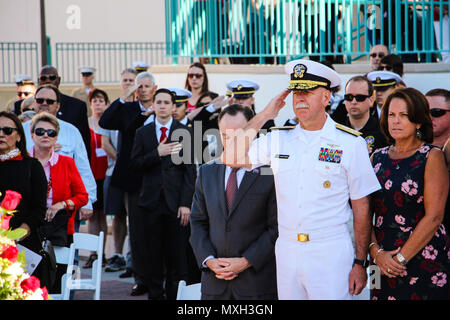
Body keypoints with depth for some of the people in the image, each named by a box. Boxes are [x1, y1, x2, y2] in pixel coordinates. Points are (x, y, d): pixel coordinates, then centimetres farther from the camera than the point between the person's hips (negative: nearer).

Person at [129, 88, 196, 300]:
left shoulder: (184, 133, 3)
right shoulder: (142, 133, 9)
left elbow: (189, 170, 0)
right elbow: (134, 165, 1)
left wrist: (186, 203, -8)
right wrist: (157, 153, -14)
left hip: (175, 202, -2)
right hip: (150, 202, 2)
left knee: (176, 256, 0)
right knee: (152, 256, 5)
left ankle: (175, 295, 9)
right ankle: (155, 294, 15)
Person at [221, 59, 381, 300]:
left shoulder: (350, 143, -3)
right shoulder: (278, 139, 8)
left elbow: (361, 207, -2)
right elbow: (230, 158, 1)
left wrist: (360, 262, -4)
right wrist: (263, 116, 2)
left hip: (330, 253, -4)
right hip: (286, 251, 4)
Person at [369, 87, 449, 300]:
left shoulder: (432, 157, -3)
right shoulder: (378, 158, 10)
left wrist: (401, 258, -13)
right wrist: (376, 251, -8)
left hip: (423, 260, -4)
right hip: (382, 261, 4)